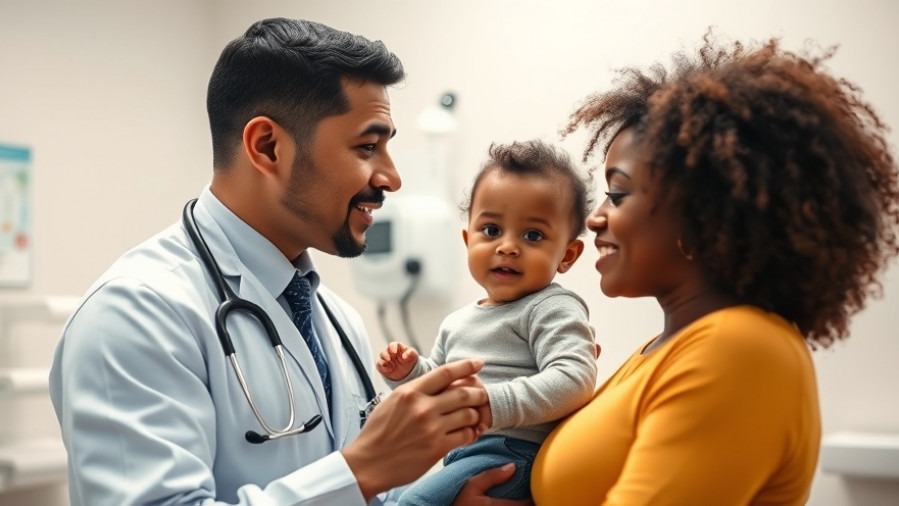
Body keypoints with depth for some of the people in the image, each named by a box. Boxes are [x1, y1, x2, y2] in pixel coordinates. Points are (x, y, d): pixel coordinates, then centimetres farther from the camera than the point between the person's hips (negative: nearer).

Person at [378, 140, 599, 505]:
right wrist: (410, 372, 8)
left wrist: (497, 404, -33)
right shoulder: (459, 323, 18)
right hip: (461, 455, 9)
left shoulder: (552, 309, -9)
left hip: (512, 454, -9)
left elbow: (574, 378, -24)